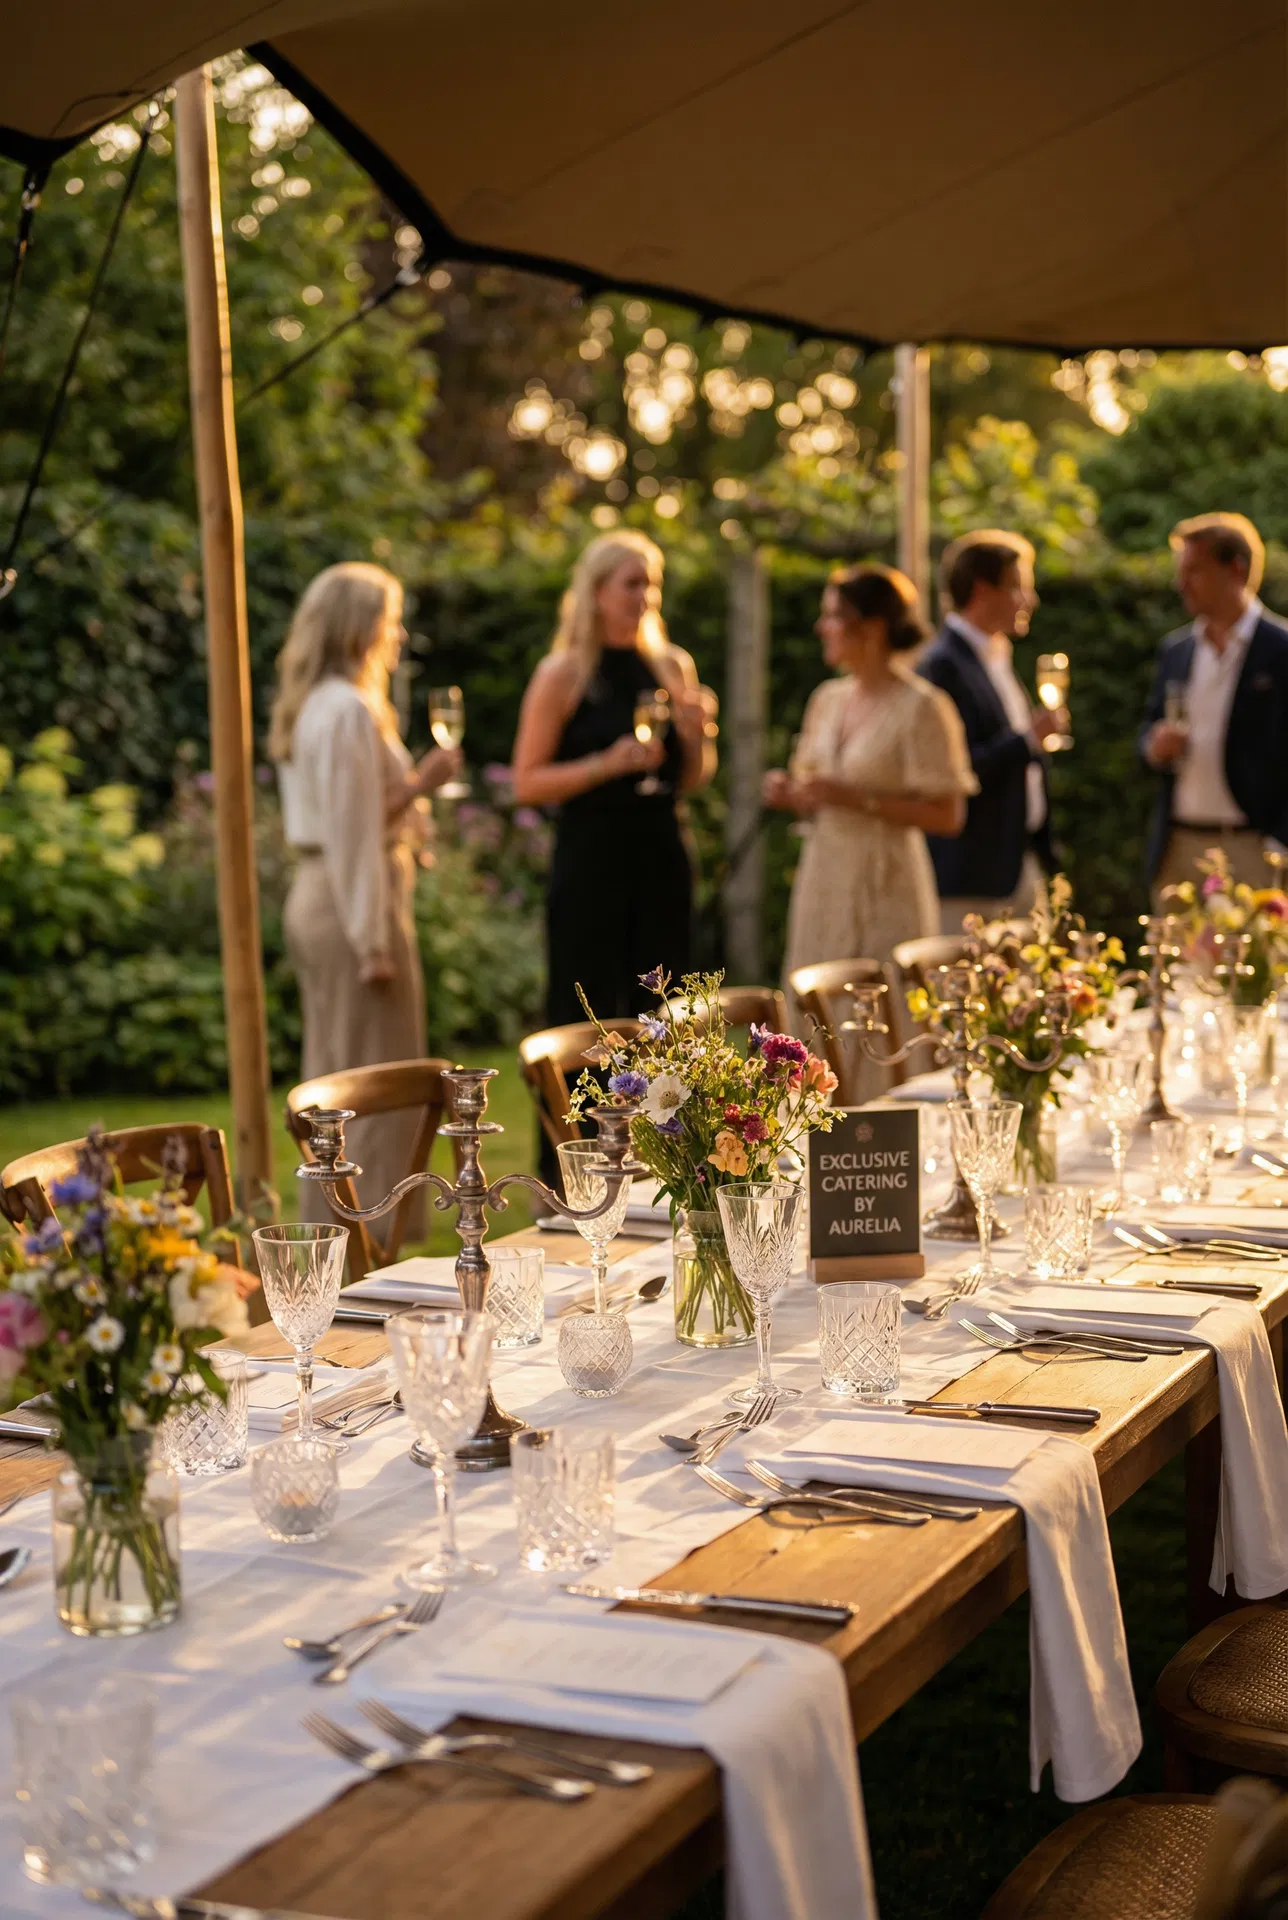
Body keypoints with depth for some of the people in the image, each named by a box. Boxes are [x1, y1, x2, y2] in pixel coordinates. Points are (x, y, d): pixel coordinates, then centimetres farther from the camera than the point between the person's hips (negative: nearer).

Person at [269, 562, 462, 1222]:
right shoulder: (350, 710, -16)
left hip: (314, 896, 10)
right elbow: (353, 834, -19)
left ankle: (327, 1223, 24)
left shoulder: (313, 707, 14)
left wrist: (417, 783, 9)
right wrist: (374, 942, -19)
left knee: (333, 1079, 16)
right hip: (353, 902, -10)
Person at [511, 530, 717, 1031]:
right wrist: (607, 764, -18)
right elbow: (527, 783, -7)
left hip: (662, 857, 5)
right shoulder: (562, 675, -4)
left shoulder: (672, 667, 10)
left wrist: (696, 735, -3)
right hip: (590, 860, -5)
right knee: (588, 1018, -3)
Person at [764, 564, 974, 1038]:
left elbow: (947, 816, -13)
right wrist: (788, 793, 0)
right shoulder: (827, 700, 12)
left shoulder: (921, 708, -9)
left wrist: (856, 799, -19)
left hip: (884, 890, -6)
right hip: (823, 883, 7)